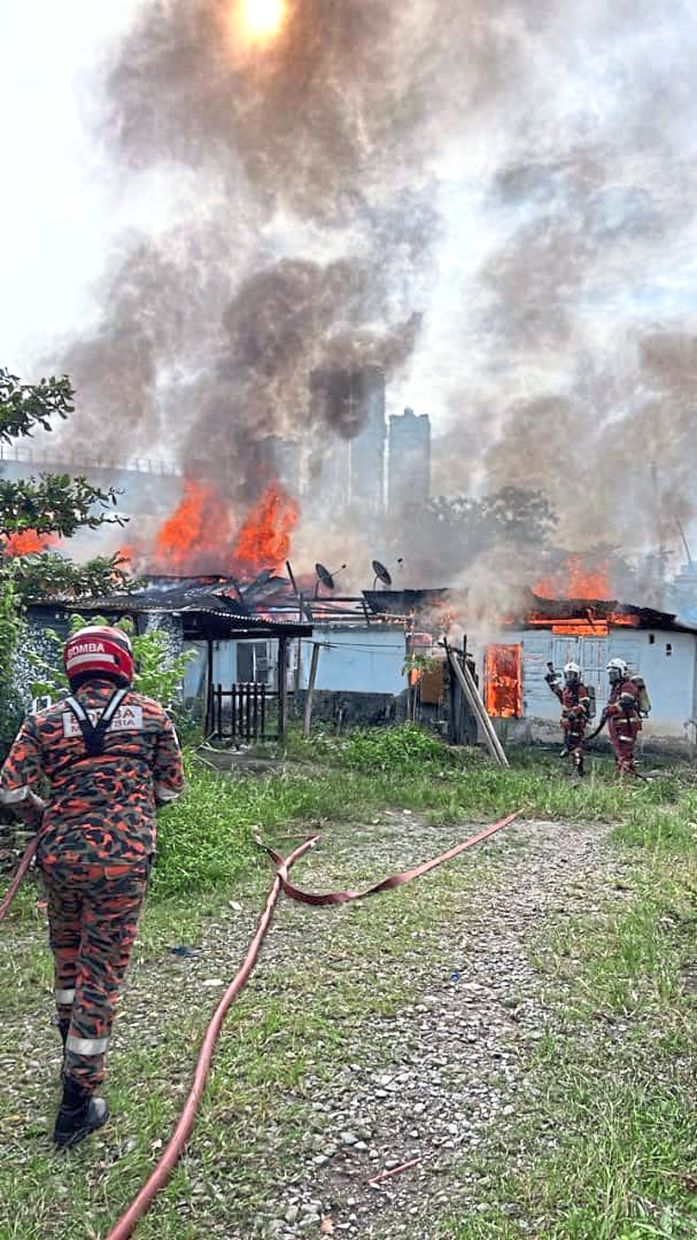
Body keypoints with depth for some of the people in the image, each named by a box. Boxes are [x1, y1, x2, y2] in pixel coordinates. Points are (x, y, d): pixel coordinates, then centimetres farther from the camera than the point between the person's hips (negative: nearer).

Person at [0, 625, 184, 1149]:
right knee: (101, 975, 5)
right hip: (122, 860, -2)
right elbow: (171, 788, 5)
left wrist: (45, 815, 15)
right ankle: (77, 1105, 11)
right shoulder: (151, 714, 0)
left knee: (67, 949, 28)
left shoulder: (47, 720, 2)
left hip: (60, 857, 3)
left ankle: (71, 1030, 48)